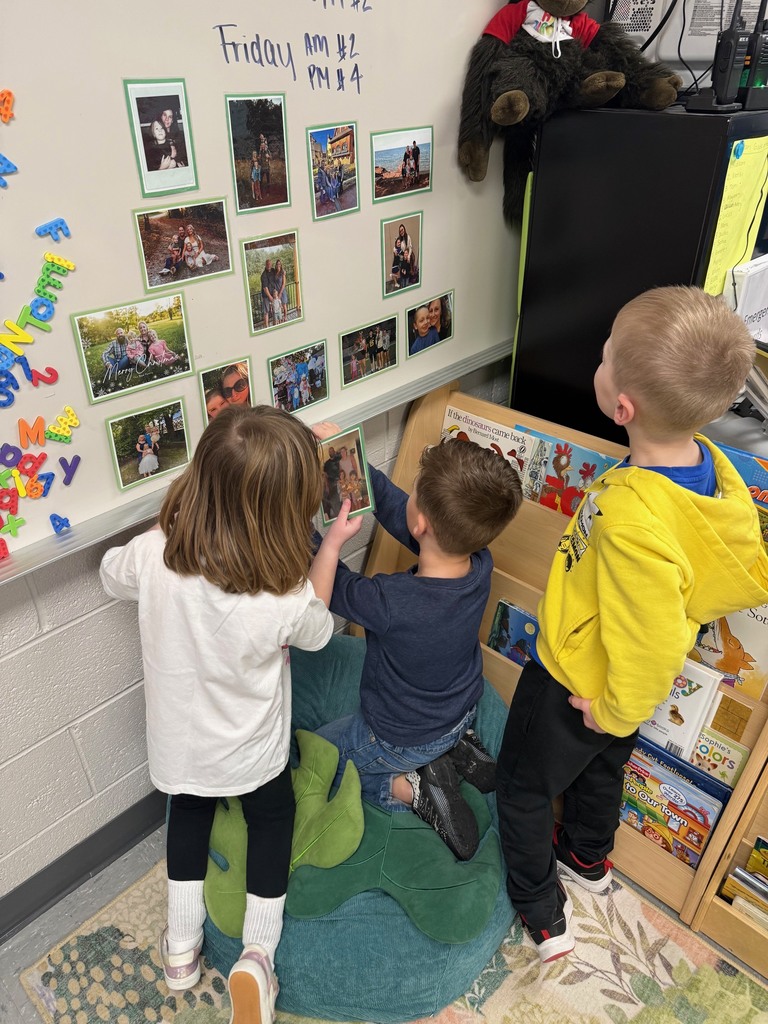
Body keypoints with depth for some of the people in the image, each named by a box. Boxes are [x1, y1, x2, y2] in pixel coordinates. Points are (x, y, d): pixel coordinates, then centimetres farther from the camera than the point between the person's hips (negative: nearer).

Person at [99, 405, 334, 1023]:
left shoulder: (152, 555, -30)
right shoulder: (289, 599, -36)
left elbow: (112, 575, -4)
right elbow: (319, 635, -11)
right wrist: (320, 564, -1)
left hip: (179, 742, 3)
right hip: (252, 752, -3)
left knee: (189, 813, 32)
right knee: (272, 816, 28)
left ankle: (182, 947, 43)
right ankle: (258, 954, 26)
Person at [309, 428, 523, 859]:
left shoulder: (392, 602, -43)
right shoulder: (480, 565, -25)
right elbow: (391, 505, -14)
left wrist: (333, 540, -26)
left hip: (400, 741, -6)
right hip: (463, 713, 6)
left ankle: (408, 787, 5)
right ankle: (457, 750, 16)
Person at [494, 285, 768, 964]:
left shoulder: (634, 520, -44)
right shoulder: (710, 461, -17)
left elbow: (653, 648, -35)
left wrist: (616, 712, -14)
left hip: (574, 687, -7)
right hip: (620, 684, 8)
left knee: (523, 786, 20)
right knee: (601, 766, 33)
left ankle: (543, 915, 43)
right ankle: (588, 858, 62)